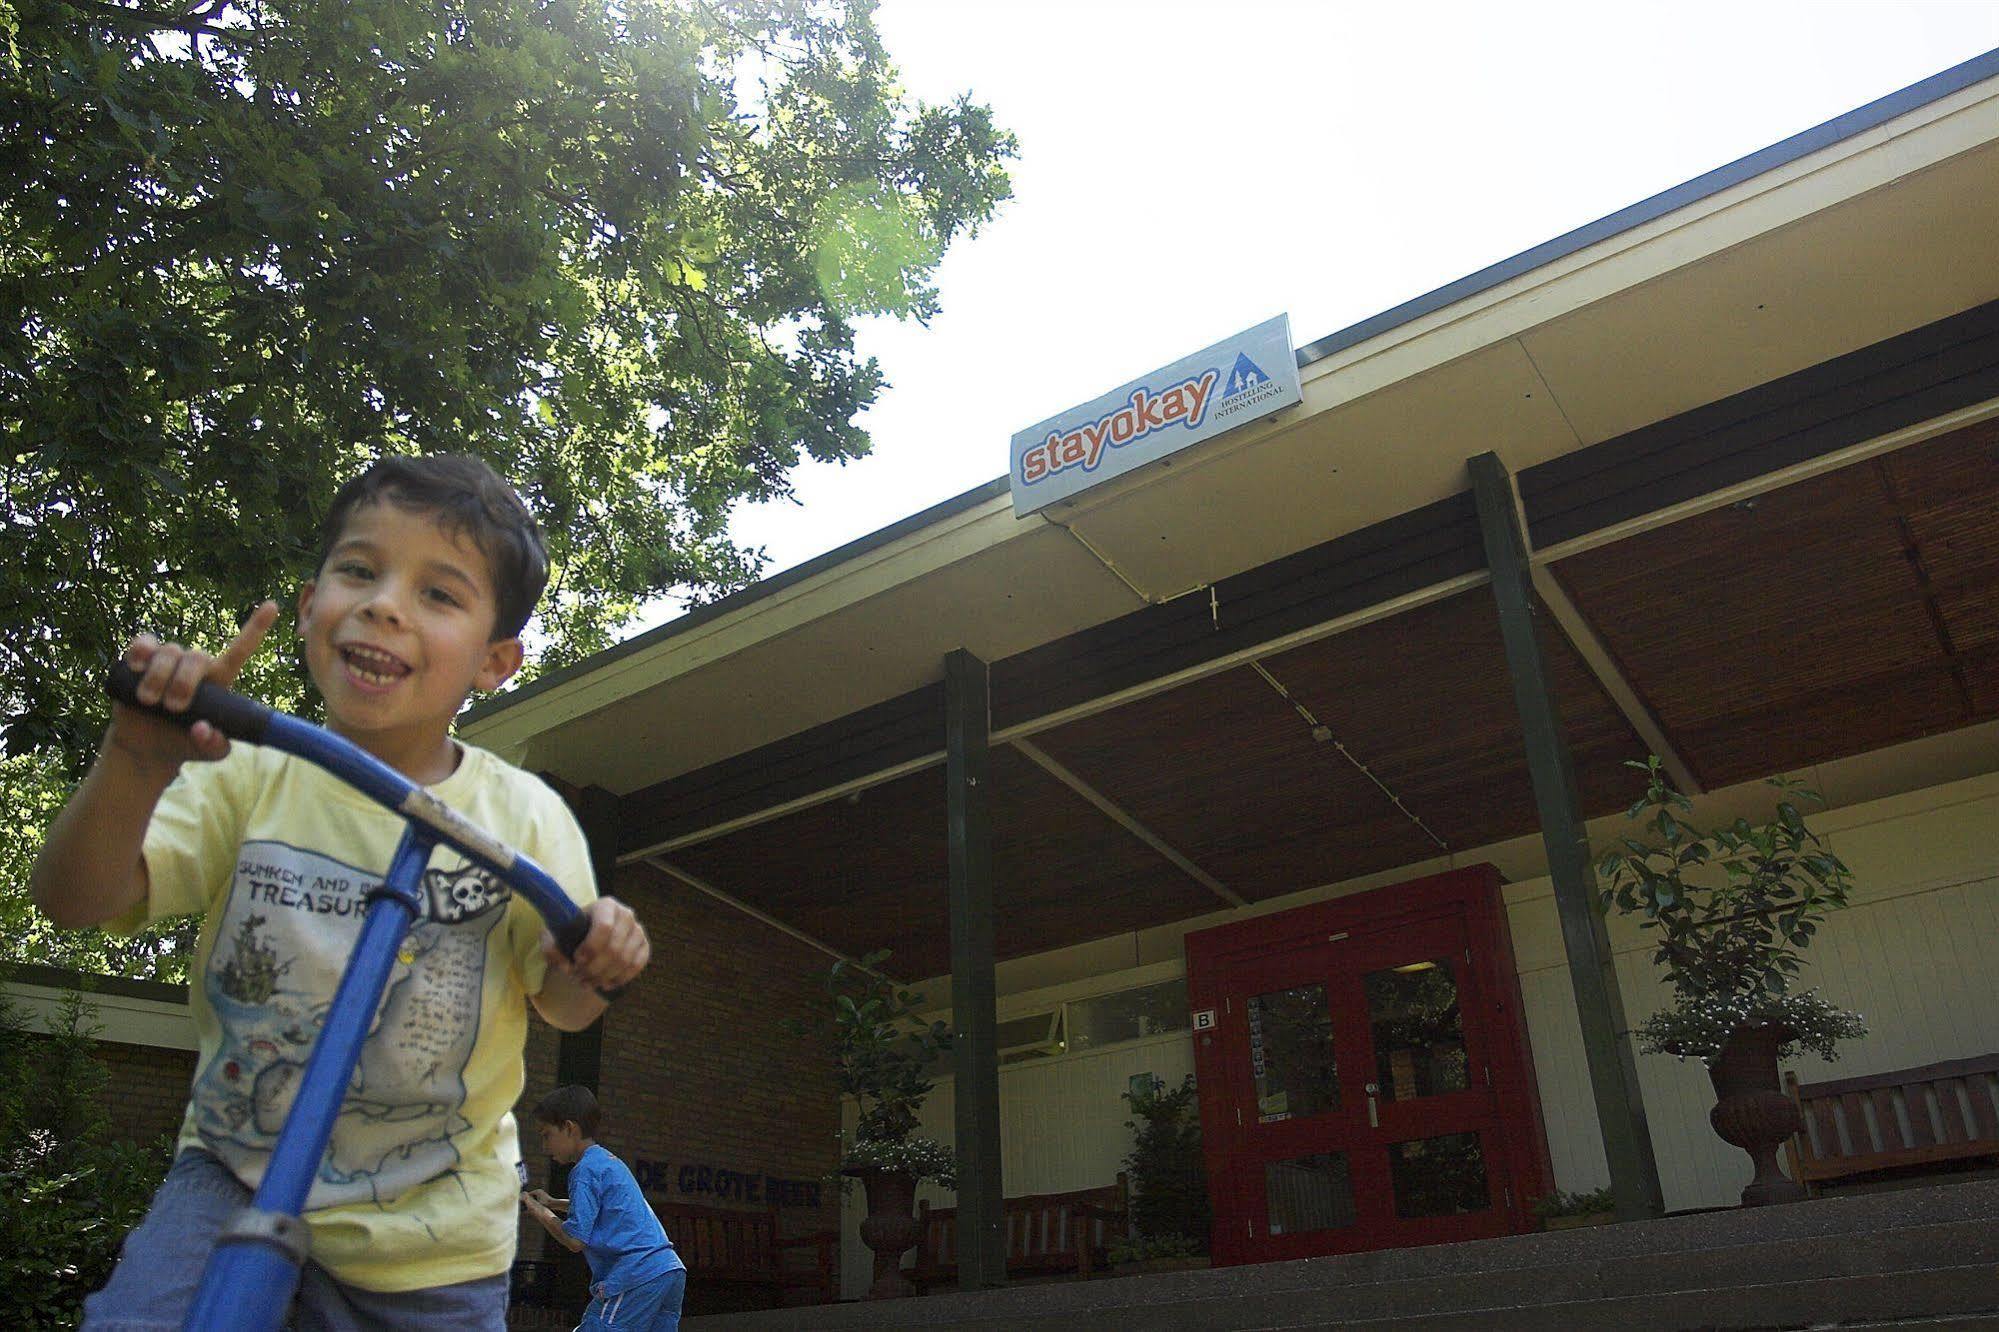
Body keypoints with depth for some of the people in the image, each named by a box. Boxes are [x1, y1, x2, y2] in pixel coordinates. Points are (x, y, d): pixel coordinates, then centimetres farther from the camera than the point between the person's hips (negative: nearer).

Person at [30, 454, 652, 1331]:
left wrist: (591, 961, -25)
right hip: (237, 1171, 0)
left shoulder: (525, 817, -12)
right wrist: (139, 765, -34)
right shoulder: (251, 777, -8)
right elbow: (78, 900, -17)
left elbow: (562, 1003, -2)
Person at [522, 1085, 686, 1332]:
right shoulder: (610, 1161, 23)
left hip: (638, 1277, -9)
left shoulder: (586, 1170, -5)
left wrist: (540, 1212, 6)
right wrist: (552, 1203, 38)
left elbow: (575, 1240, -9)